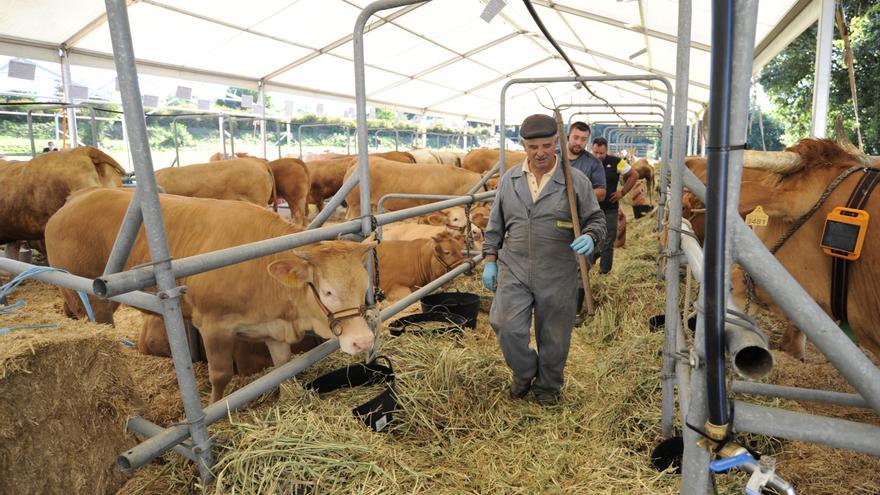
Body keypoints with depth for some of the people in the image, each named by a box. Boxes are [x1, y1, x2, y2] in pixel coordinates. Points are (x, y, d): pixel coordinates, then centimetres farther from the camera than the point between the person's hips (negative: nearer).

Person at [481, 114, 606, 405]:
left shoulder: (576, 181, -3)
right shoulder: (509, 179, 6)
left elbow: (596, 220, 3)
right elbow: (496, 224, 13)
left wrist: (590, 237, -20)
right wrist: (489, 261, 8)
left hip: (558, 276, -1)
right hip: (513, 271, 2)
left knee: (554, 338, 10)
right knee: (508, 328, -10)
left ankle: (547, 387, 36)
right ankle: (524, 373, 22)